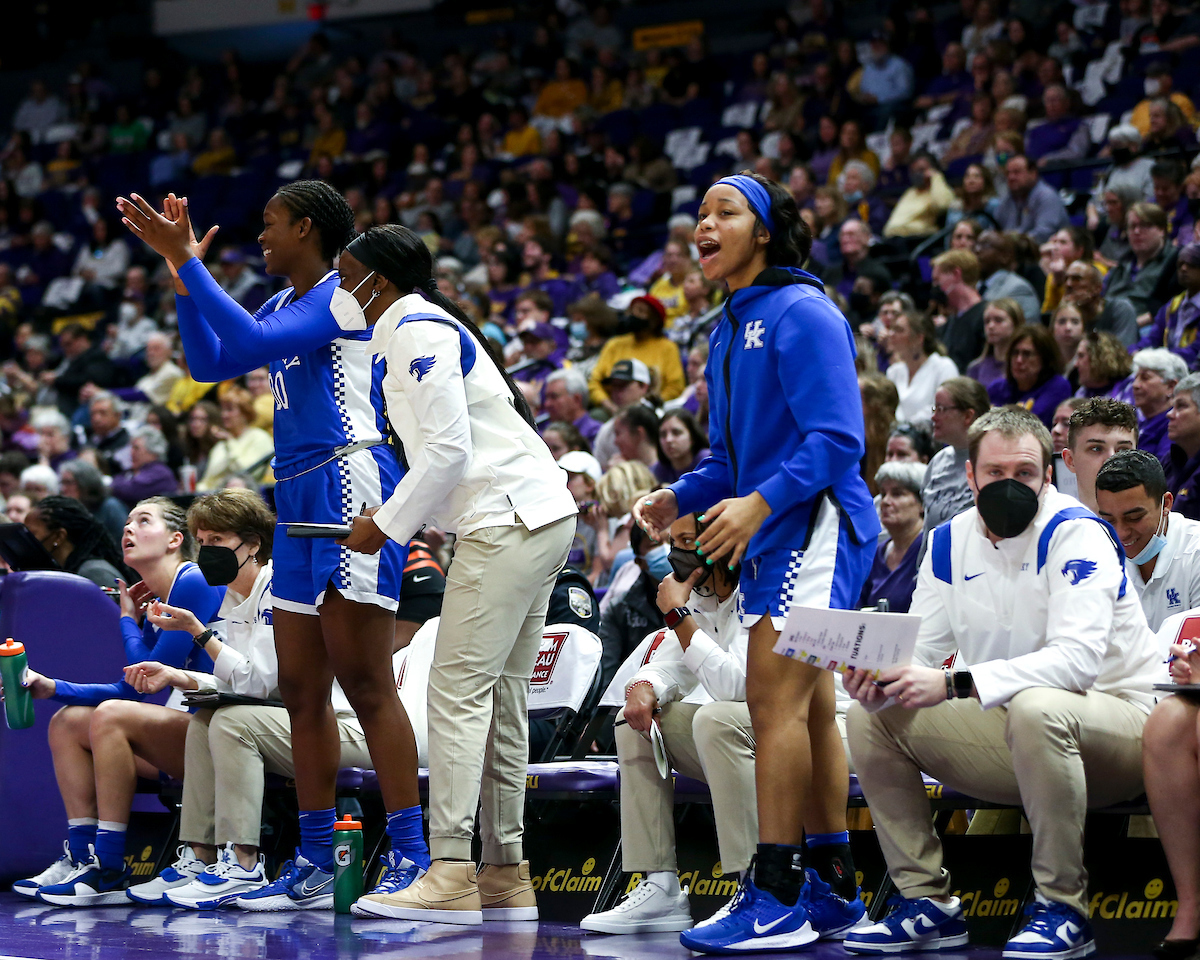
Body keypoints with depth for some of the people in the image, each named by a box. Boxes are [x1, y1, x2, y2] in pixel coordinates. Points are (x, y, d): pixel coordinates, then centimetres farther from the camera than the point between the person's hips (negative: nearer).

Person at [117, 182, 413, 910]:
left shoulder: (344, 294, -9)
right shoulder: (286, 305, 20)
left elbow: (247, 344, -20)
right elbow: (211, 362, 20)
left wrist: (187, 260, -15)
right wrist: (180, 267, 13)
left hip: (349, 484, -10)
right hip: (300, 496, 10)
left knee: (366, 684, -13)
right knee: (302, 691, 10)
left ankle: (412, 856, -12)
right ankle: (317, 865, 15)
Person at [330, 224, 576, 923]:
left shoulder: (417, 329, -8)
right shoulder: (427, 326, 22)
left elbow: (448, 450, -17)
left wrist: (386, 527, -9)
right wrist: (389, 519, 17)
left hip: (508, 523, -10)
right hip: (540, 521, 10)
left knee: (459, 694, -13)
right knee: (501, 699, 9)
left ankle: (451, 876, -18)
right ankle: (506, 875, 10)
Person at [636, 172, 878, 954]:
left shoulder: (803, 314, -11)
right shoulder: (730, 332, 19)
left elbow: (837, 438, -19)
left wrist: (761, 503, -27)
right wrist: (681, 498, 8)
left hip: (815, 526, -10)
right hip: (772, 539, 10)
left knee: (776, 701, -15)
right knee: (809, 709, 12)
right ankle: (832, 885, 19)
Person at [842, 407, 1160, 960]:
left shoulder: (1075, 534, -18)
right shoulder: (950, 542, 2)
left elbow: (1079, 656, -31)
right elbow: (920, 650, 1)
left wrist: (953, 684, -40)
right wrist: (878, 677, -25)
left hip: (1113, 718, -7)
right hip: (1005, 730, 7)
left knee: (1036, 707, -39)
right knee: (871, 719, -5)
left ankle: (1062, 908, -26)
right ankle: (927, 901, -2)